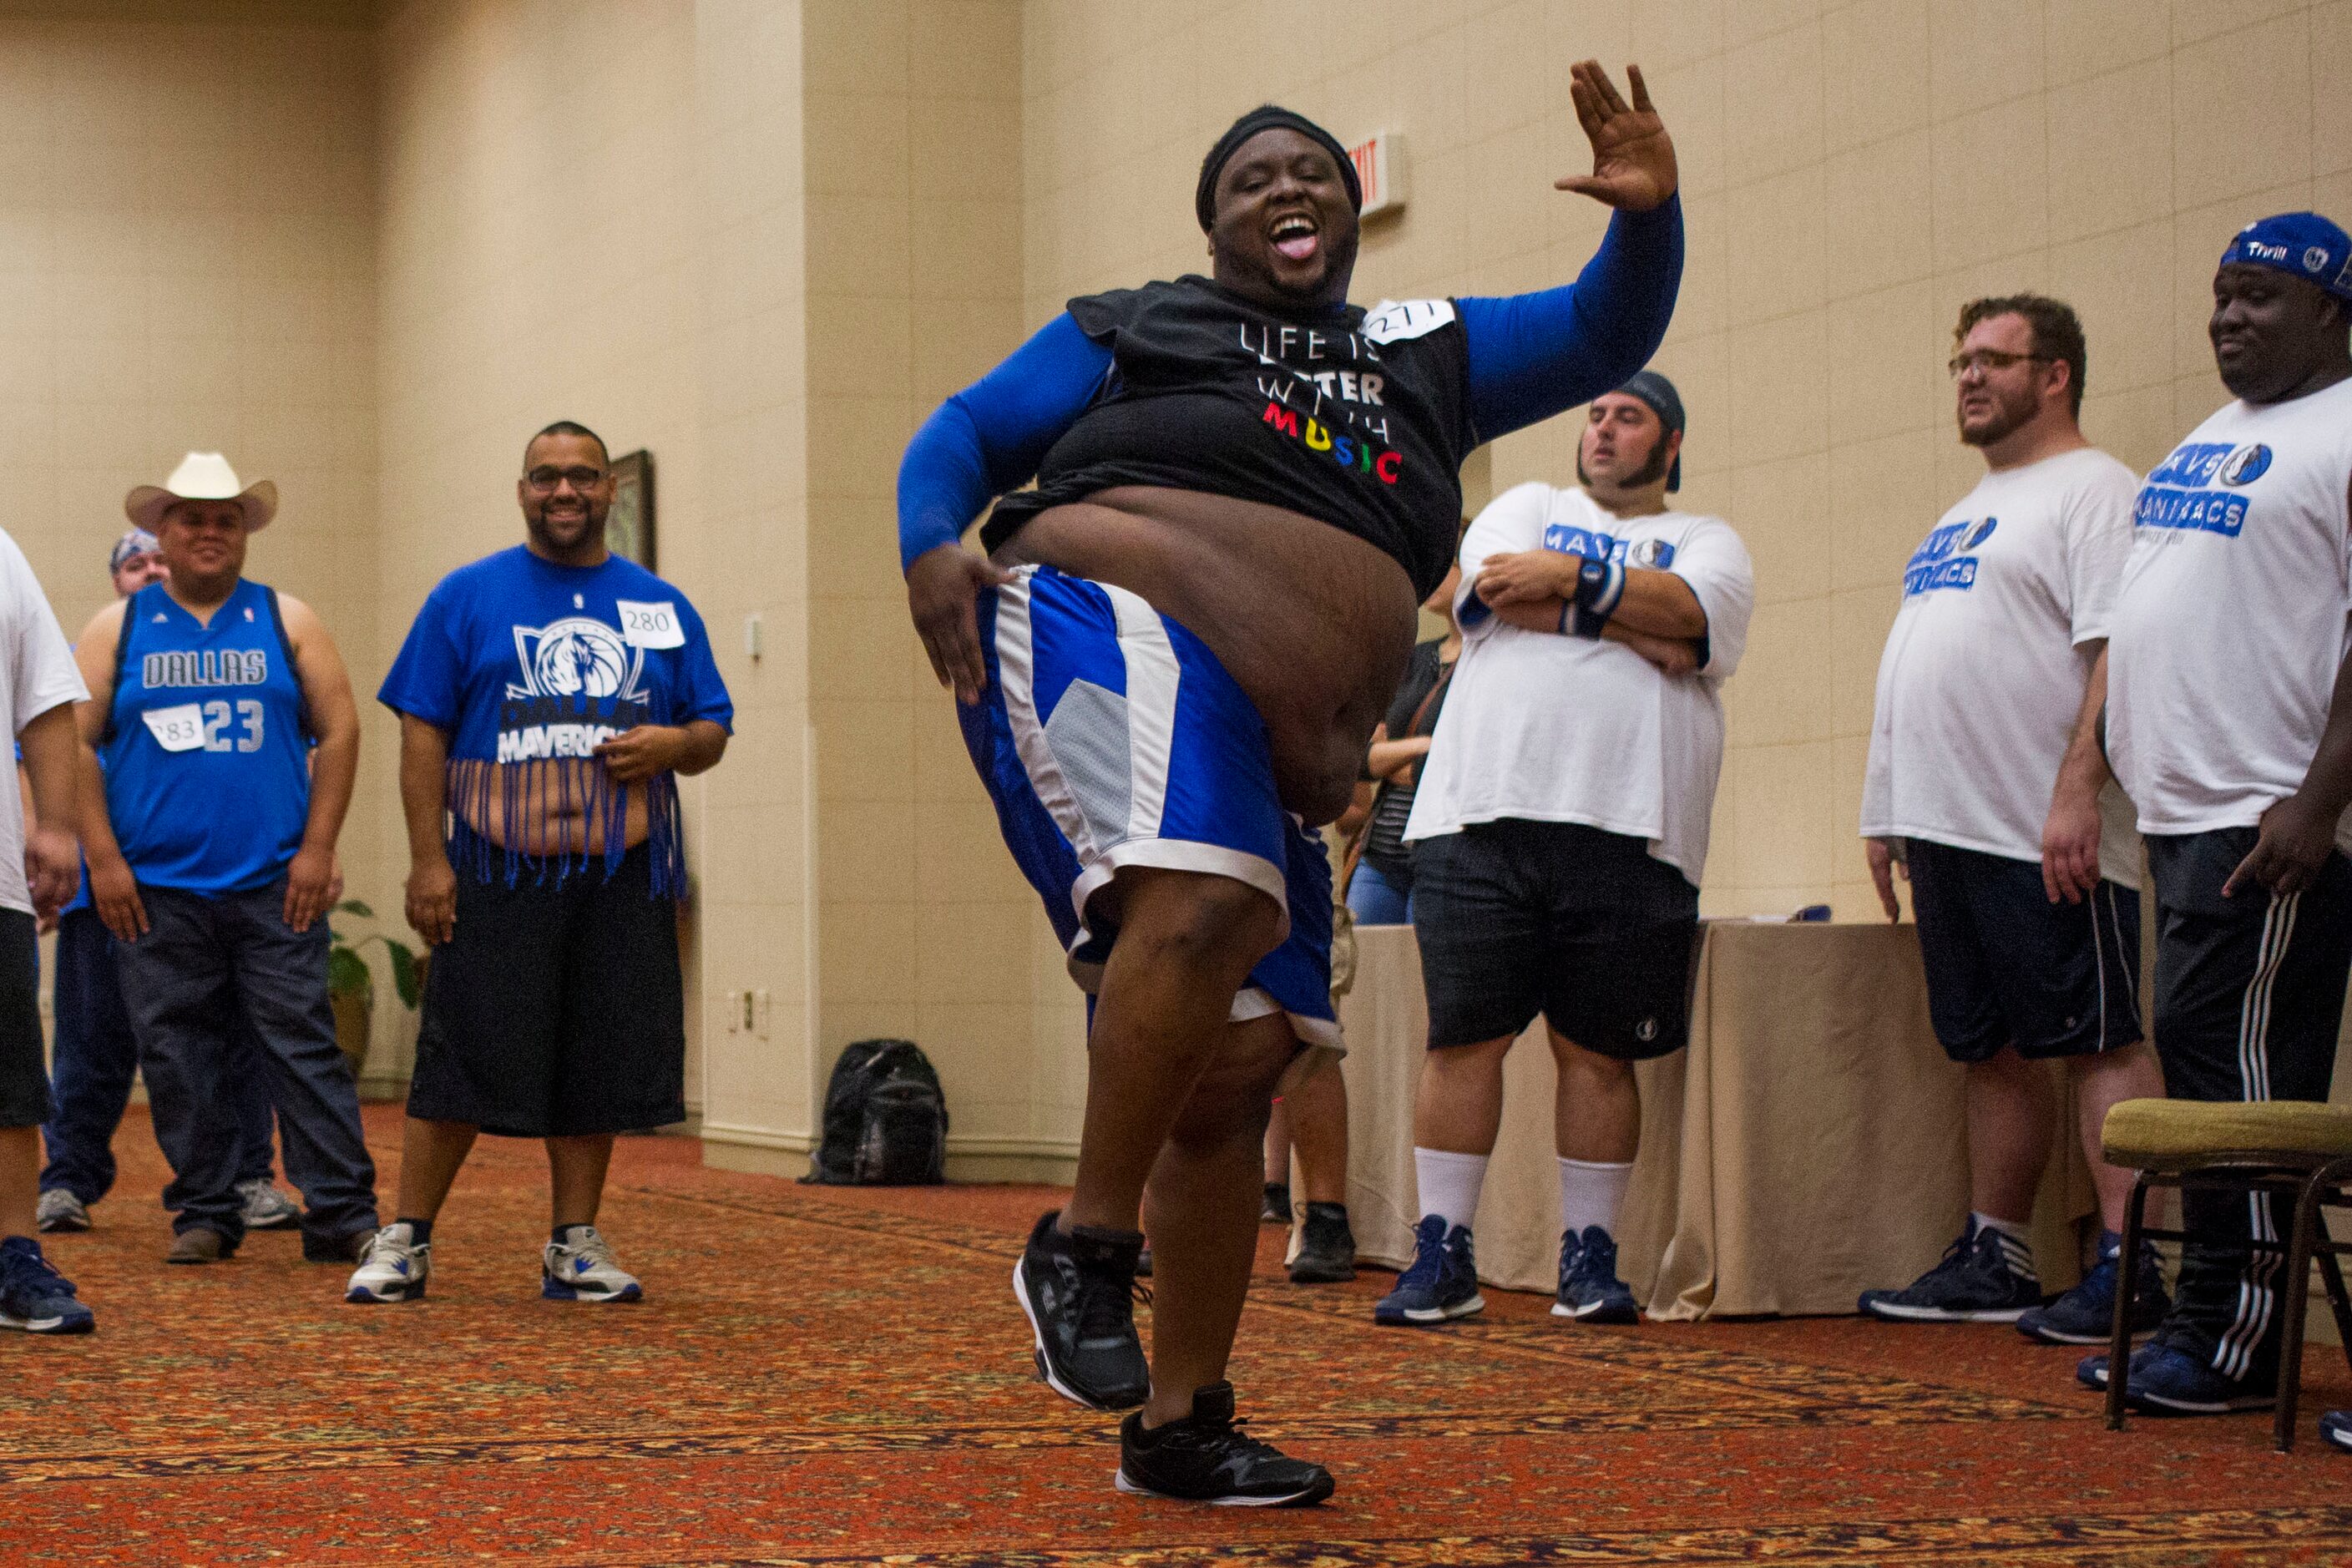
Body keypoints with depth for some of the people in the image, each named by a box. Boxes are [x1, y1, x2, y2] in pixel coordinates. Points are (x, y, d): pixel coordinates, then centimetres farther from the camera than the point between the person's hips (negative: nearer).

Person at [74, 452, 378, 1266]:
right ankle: (205, 1214, 13)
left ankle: (342, 1212, -3)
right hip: (155, 890, 1)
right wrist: (103, 860, -4)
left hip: (275, 888, -1)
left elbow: (338, 732, 6)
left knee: (304, 1046, -5)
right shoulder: (117, 628, 9)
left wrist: (317, 848, -2)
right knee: (179, 1061, 3)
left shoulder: (286, 621, 9)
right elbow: (74, 743, 4)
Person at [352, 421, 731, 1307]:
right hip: (497, 875, -3)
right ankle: (406, 1240, 5)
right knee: (462, 1060, -4)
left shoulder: (661, 608, 14)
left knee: (598, 1066, 4)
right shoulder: (469, 596, 6)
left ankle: (574, 1243, 14)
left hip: (623, 877, 3)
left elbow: (712, 732, 16)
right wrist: (427, 859, -8)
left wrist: (673, 744, -8)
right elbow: (422, 732, 1)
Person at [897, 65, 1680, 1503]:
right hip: (1113, 634, -6)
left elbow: (1605, 335, 23)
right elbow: (963, 434, 13)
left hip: (1273, 766, 6)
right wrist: (933, 545, -9)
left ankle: (1178, 1424, 14)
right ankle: (1084, 1246, -24)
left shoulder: (1428, 355, 25)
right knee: (1214, 893, -35)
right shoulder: (1134, 331, 15)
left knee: (1232, 1077, 4)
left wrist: (1648, 217, 2)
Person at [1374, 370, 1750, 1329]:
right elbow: (1503, 594, -2)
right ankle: (1442, 1254, 5)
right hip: (1484, 811, 0)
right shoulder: (1526, 509, 20)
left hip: (1629, 829, 0)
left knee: (1598, 1050, 2)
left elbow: (1688, 615, -6)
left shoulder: (1708, 543, 18)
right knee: (1465, 1036, -2)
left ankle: (1590, 1255, 10)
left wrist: (1568, 579, -7)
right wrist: (1635, 623, -2)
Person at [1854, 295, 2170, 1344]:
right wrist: (1889, 817, 21)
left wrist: (2076, 793, -24)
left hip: (2044, 838, -9)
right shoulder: (1969, 512, 23)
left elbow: (2118, 654, -16)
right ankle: (1993, 1261, 18)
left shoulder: (2093, 491, -6)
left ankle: (2128, 1266, -7)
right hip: (1946, 827, 9)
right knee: (1989, 1051, 12)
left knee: (2096, 1041, -7)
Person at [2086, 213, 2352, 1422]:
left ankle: (2234, 1343, -3)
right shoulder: (2209, 442, 20)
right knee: (2206, 1057, 10)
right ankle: (2209, 1330, 15)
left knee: (2232, 1061, -9)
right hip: (2181, 810, 9)